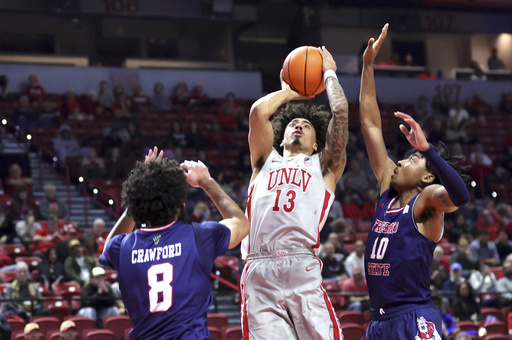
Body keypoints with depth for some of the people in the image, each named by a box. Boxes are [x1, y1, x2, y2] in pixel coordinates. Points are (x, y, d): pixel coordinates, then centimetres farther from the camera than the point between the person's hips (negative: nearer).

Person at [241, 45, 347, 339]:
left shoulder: (324, 167, 23)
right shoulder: (266, 161, 27)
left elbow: (340, 112, 15)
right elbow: (258, 112, 14)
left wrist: (329, 75, 31)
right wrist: (287, 93, 32)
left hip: (304, 273, -1)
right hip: (259, 275, 1)